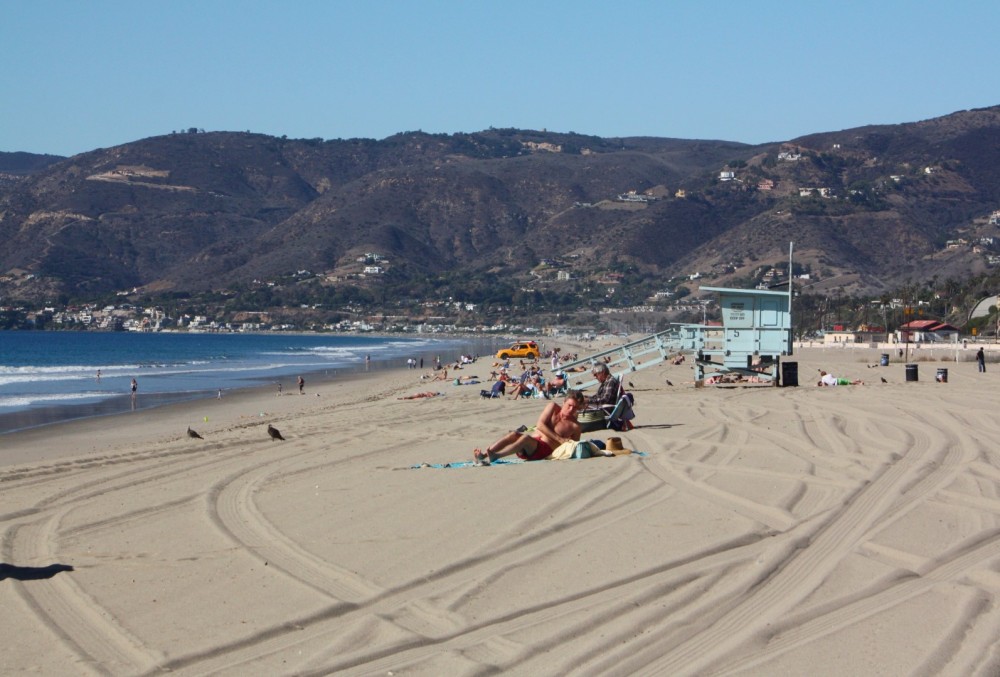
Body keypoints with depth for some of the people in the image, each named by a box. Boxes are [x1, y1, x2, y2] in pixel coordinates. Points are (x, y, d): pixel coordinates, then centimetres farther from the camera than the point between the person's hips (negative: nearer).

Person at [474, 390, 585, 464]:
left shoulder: (574, 426, 6)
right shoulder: (553, 407, 11)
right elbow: (540, 424, -2)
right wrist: (559, 439, -9)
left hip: (544, 451, -4)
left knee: (526, 437, -34)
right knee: (514, 434, -28)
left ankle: (493, 456, -53)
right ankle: (482, 454, -42)